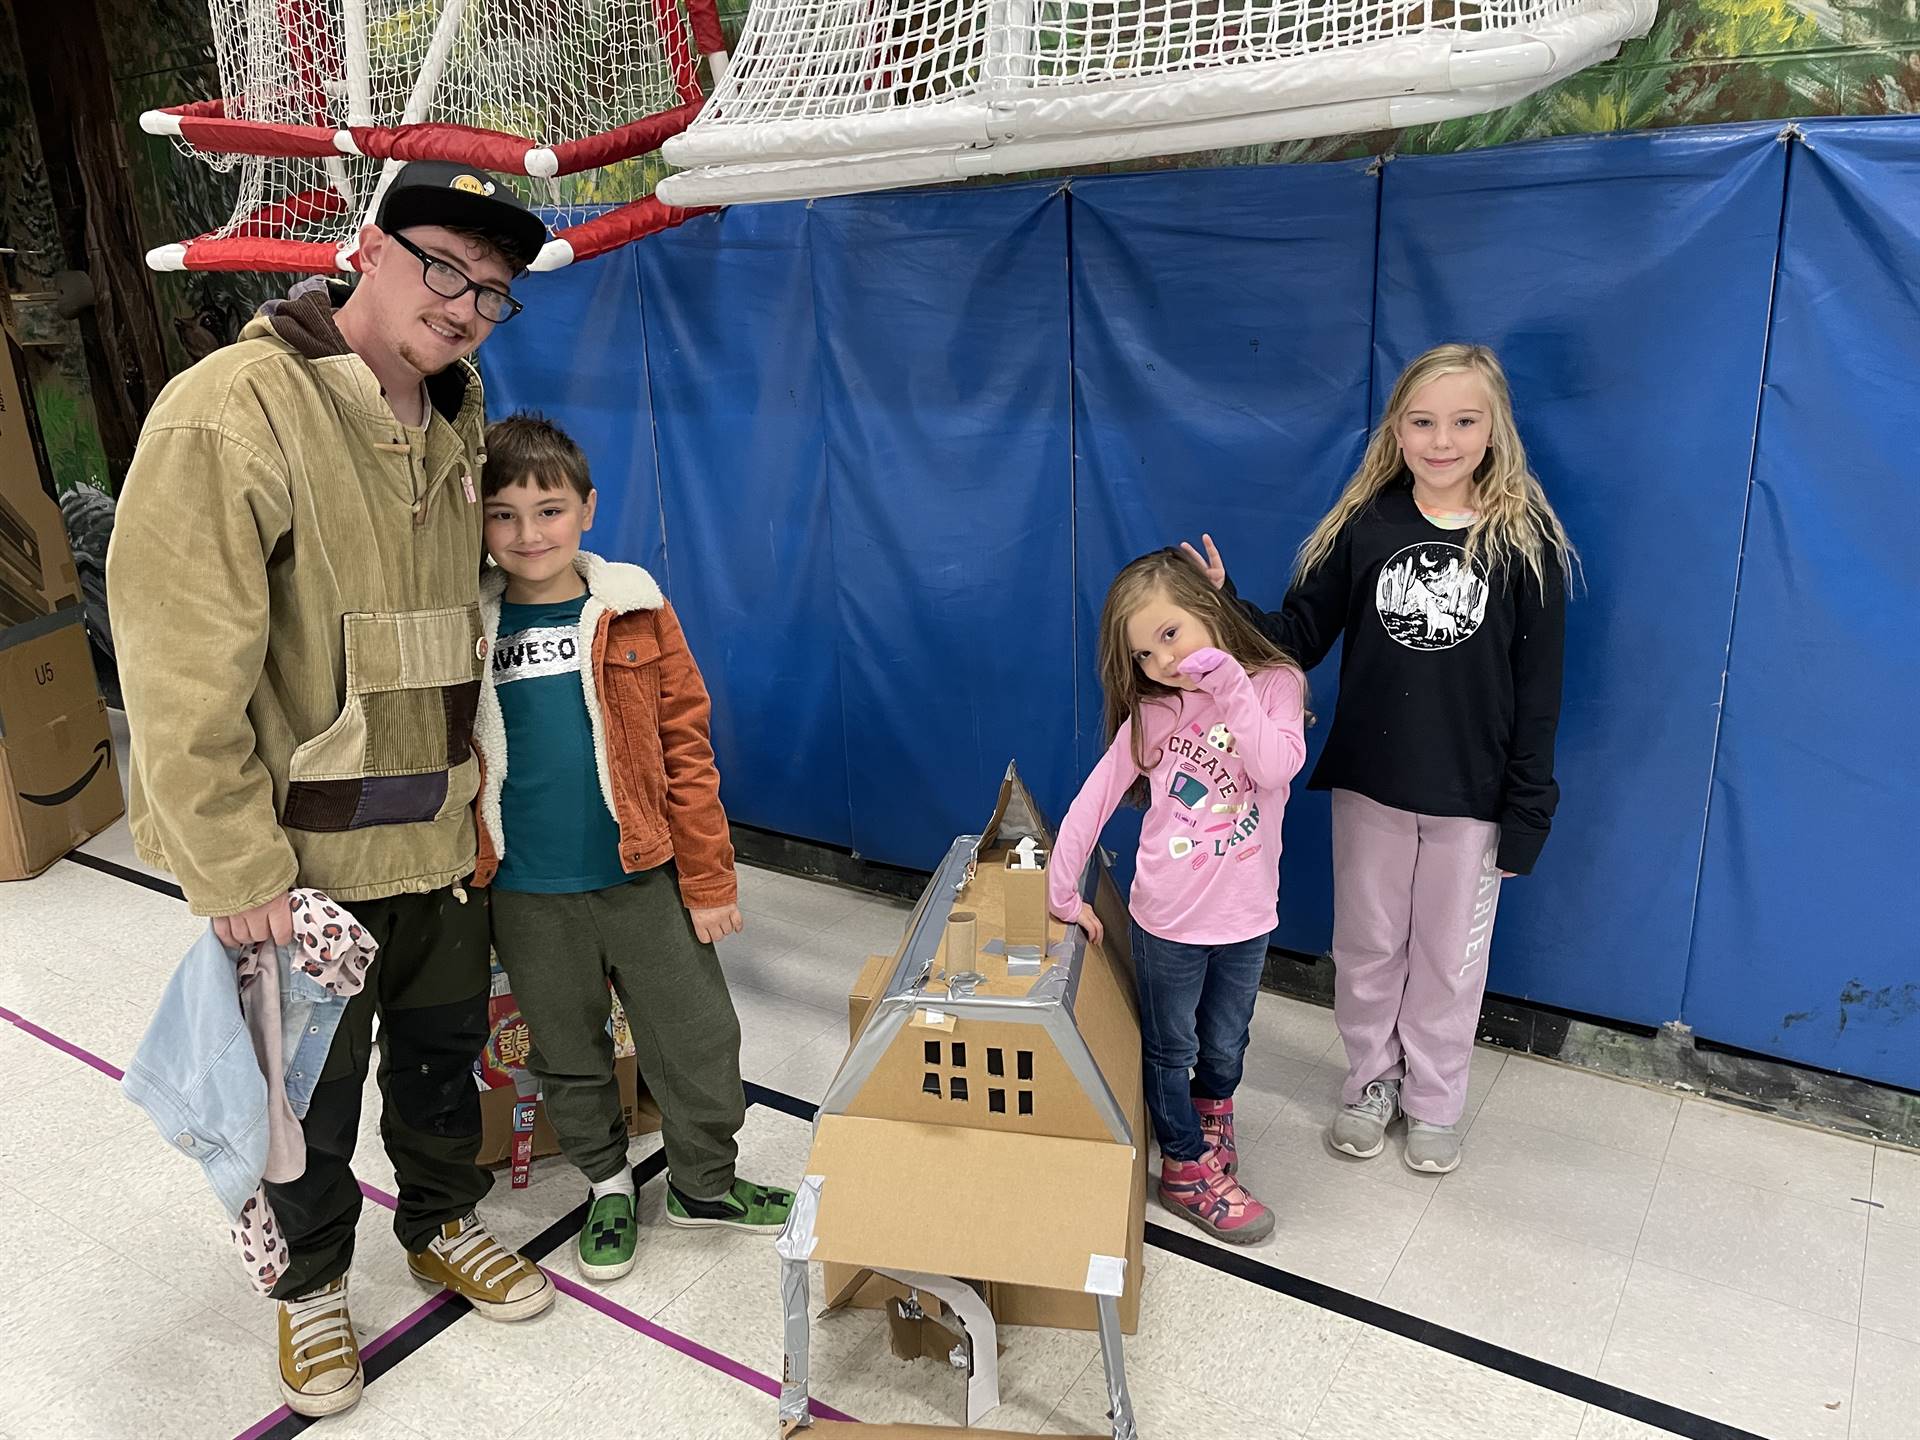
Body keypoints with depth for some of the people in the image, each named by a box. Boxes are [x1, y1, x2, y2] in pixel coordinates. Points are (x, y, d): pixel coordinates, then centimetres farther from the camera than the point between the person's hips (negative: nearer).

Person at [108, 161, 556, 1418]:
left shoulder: (455, 420, 4)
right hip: (302, 858, -6)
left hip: (442, 837, 6)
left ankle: (445, 1225, 48)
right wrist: (238, 871, -19)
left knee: (445, 1051, 23)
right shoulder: (233, 413, -19)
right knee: (313, 1091, 14)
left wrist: (472, 785, 13)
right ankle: (312, 1284, 41)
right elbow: (183, 674, -21)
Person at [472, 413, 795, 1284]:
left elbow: (686, 746, -4)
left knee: (697, 1038, 9)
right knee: (567, 1054, 17)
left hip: (644, 877, 0)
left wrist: (709, 879, -5)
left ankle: (703, 1181, 33)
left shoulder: (634, 612, -5)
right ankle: (607, 1185, 40)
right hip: (527, 895, 1)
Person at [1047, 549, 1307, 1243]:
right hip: (1166, 919, 0)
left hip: (1246, 917, 0)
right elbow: (1091, 802, -5)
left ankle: (1212, 1107, 53)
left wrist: (1228, 685, -29)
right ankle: (1188, 1168, 36)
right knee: (1171, 1048, 15)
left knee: (1226, 1045, 21)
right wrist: (1063, 892, -6)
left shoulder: (1275, 683, -9)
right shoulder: (1152, 712, -6)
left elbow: (1278, 767, -27)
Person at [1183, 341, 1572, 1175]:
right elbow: (1302, 637, -3)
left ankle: (1434, 1102, 37)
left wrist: (1527, 811, -7)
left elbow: (1538, 689, -7)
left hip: (1471, 796, -1)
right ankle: (1371, 1082, 39)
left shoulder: (1526, 540, -9)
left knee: (1449, 957, 15)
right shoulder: (1365, 526, -5)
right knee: (1366, 946, 16)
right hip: (1368, 783, 2)